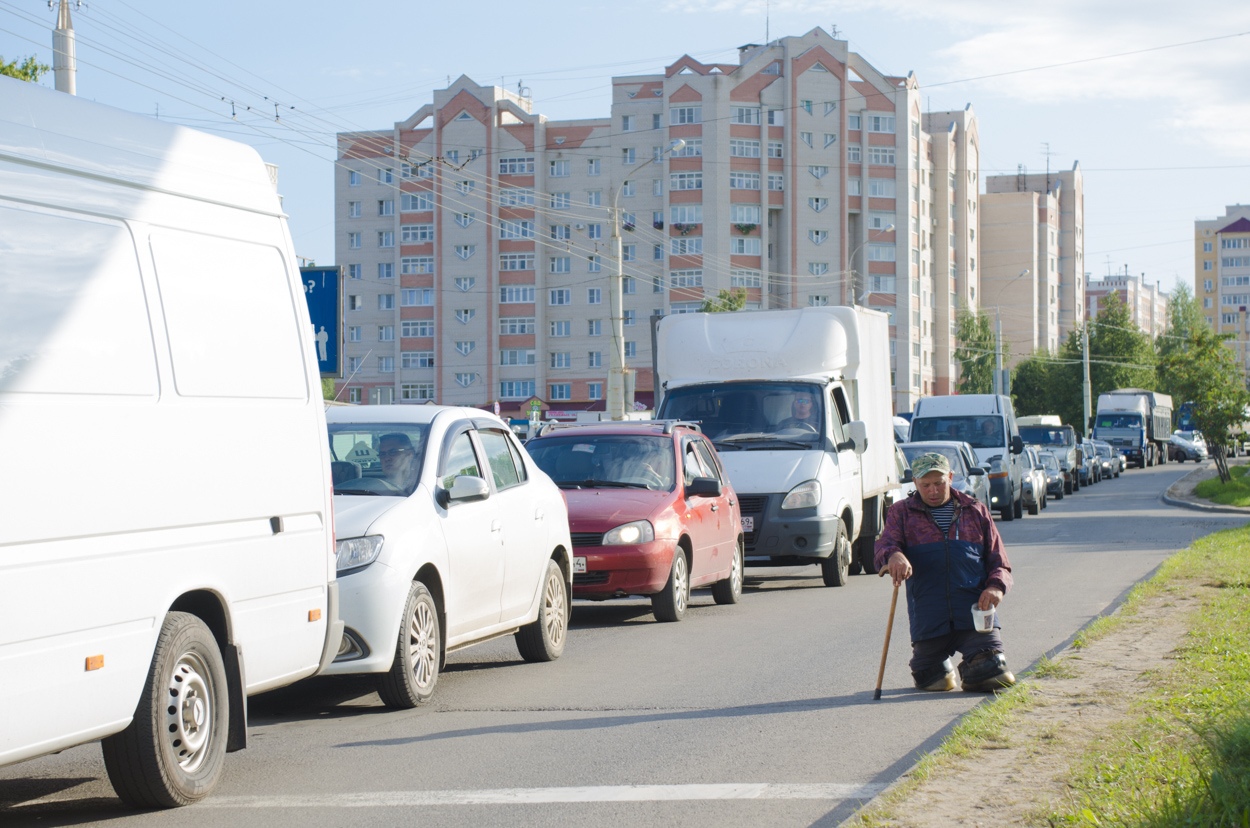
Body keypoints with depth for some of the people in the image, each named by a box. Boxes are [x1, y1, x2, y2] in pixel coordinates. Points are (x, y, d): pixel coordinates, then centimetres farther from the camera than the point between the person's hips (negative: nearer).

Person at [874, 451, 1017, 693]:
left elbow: (999, 562, 15)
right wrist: (893, 556, -31)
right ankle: (942, 666, 35)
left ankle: (970, 668, 22)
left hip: (975, 610, 0)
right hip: (928, 616, 0)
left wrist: (996, 586, -8)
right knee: (930, 678, -1)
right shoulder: (901, 512, 13)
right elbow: (884, 547, -5)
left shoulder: (976, 511, 16)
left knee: (995, 674, -13)